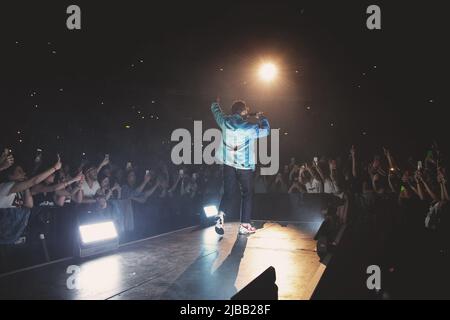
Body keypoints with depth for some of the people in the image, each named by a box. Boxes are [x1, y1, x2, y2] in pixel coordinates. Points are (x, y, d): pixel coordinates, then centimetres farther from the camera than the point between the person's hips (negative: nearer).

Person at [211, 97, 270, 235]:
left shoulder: (225, 121, -4)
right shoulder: (249, 127, -17)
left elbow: (216, 111, 17)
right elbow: (266, 130, -5)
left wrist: (216, 103, 39)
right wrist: (262, 118, 13)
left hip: (228, 164, 4)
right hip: (245, 166, -4)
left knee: (228, 193, 11)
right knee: (247, 194, 9)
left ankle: (221, 216, -13)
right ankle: (244, 225, 10)